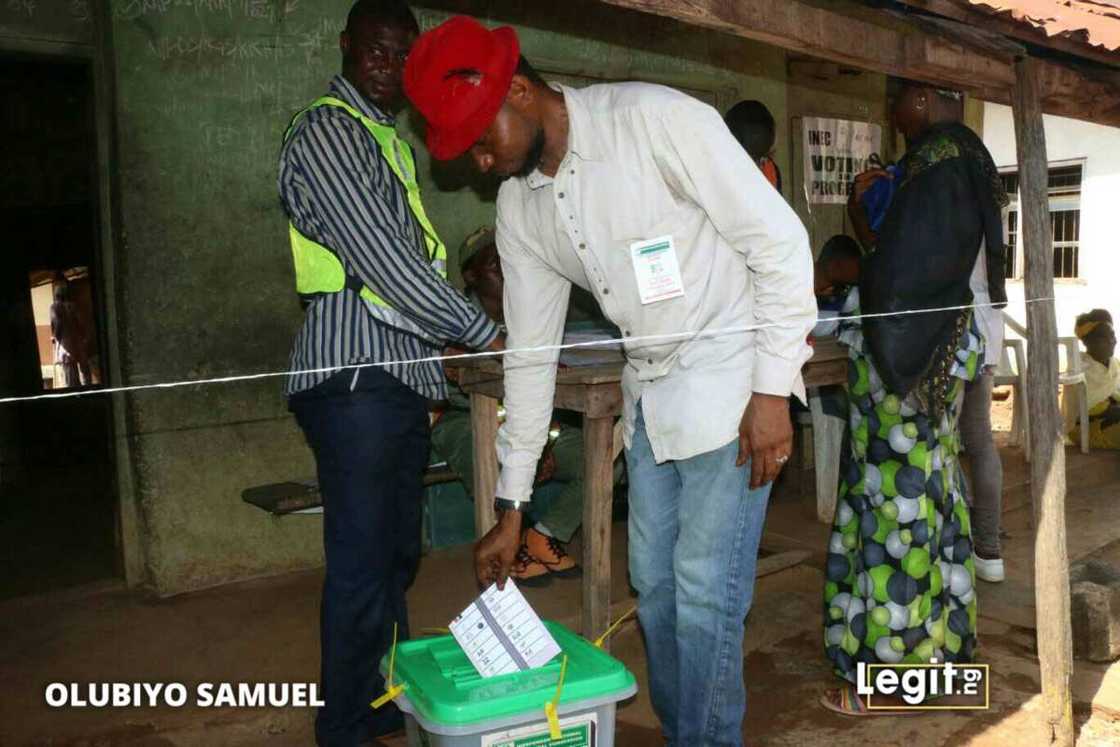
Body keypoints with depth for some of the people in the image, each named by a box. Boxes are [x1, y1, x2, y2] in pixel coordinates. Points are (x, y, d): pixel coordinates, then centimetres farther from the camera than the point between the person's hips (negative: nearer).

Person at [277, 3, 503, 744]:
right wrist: (483, 331, -9)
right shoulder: (325, 130, -7)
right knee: (362, 565, -3)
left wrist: (439, 360, 15)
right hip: (356, 377, -9)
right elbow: (379, 257, -15)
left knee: (395, 557, 15)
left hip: (401, 377, 9)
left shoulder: (391, 141, 21)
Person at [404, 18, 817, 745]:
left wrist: (774, 390, -17)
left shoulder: (656, 119, -18)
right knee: (654, 581, 13)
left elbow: (781, 242, -15)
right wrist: (511, 507, 8)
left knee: (704, 588, -5)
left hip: (731, 377, -6)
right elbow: (530, 354, 6)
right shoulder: (519, 205, 2)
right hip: (649, 387, 7)